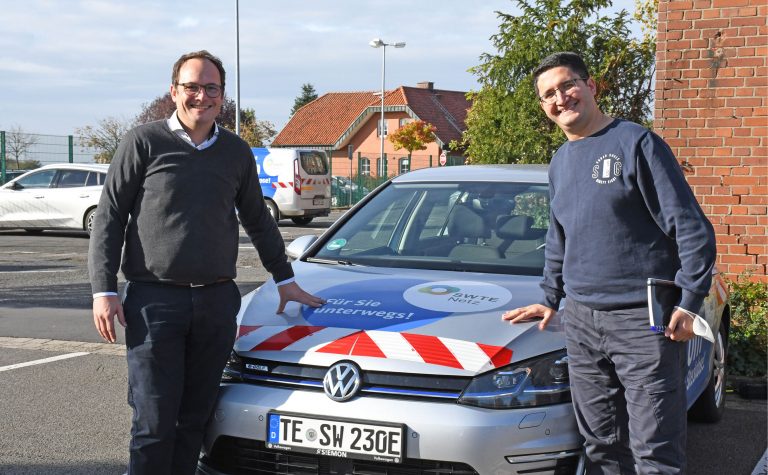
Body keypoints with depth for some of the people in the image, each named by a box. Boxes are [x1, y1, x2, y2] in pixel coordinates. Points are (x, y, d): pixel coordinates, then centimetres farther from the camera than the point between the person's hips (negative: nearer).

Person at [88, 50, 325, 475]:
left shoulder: (237, 153, 13)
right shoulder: (144, 143, 1)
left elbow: (258, 221, 25)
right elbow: (108, 217, 1)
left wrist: (284, 279, 25)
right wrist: (103, 290, -7)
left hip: (217, 300, 4)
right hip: (154, 300, -4)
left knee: (195, 418, 7)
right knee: (154, 422, -5)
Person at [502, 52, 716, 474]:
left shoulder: (635, 142, -7)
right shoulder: (560, 162, 15)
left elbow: (691, 228, -9)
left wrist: (690, 301, -14)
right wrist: (550, 299, 22)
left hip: (642, 321, -7)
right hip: (581, 321, 7)